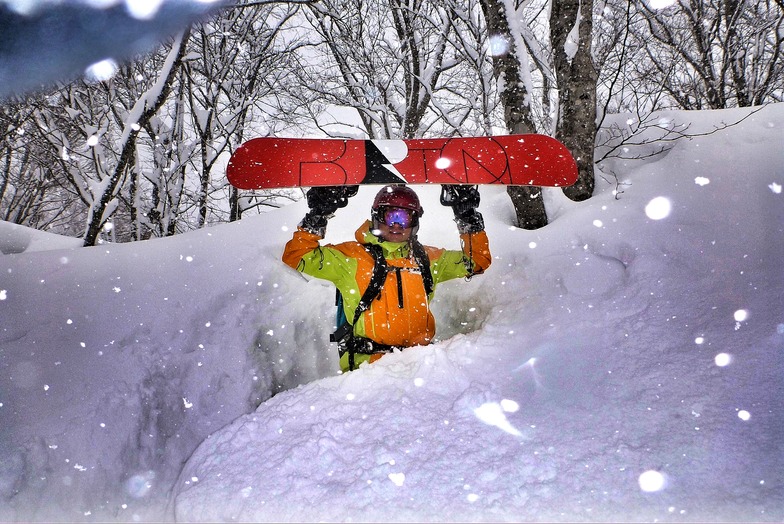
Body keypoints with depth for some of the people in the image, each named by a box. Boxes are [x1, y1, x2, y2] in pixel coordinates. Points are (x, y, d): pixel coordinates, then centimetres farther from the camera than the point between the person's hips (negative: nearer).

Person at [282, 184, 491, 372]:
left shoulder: (426, 258, 20)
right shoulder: (351, 256, 8)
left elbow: (478, 260, 26)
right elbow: (296, 257, 2)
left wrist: (468, 218, 16)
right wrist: (318, 214, -6)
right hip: (365, 363, -4)